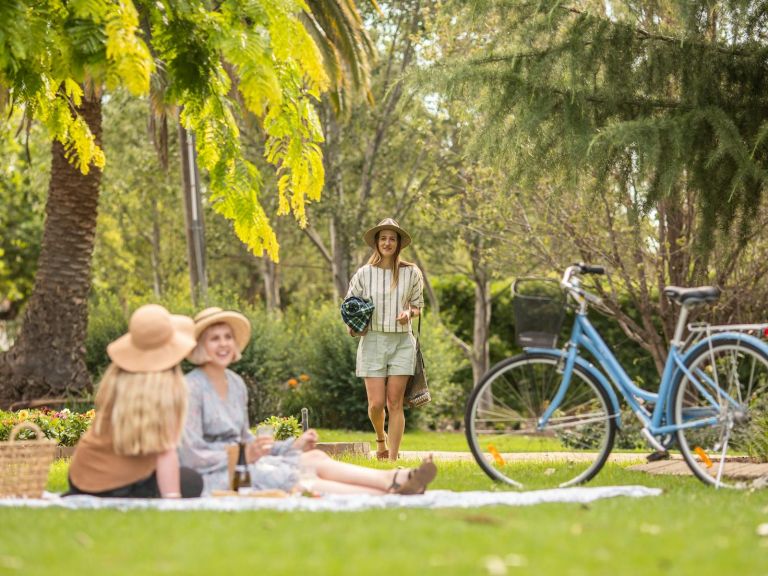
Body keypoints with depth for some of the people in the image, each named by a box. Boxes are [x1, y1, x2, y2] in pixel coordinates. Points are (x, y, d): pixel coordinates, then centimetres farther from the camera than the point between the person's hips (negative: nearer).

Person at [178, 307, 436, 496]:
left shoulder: (236, 384, 14)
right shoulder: (192, 388, -11)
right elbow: (192, 455, -15)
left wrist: (292, 446, 5)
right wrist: (245, 456, -21)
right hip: (213, 478, -7)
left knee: (315, 457, -17)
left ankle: (395, 481, -31)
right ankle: (393, 486, -35)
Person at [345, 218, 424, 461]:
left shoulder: (411, 273, 3)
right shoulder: (364, 274, 2)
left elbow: (418, 304, 14)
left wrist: (409, 313, -8)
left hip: (401, 342, 0)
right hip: (372, 340, 0)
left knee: (395, 403, -2)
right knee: (376, 403, -5)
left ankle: (392, 458, 3)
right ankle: (381, 438, 27)